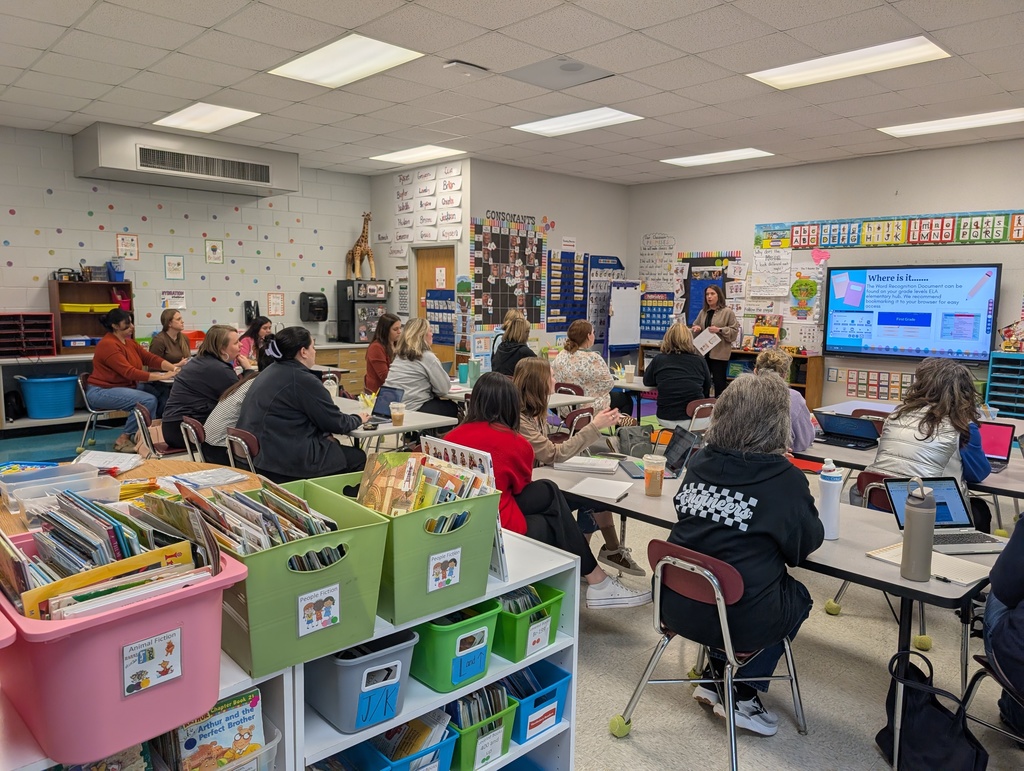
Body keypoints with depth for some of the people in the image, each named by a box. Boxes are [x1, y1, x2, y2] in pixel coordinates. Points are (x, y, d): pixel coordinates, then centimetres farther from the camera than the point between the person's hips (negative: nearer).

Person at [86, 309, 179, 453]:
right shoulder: (108, 345, -21)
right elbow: (130, 372, -29)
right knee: (148, 400, -27)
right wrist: (162, 376, -32)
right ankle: (124, 439, -14)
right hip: (102, 391, -9)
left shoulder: (129, 342, 8)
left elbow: (150, 358, 2)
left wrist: (173, 368, -15)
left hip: (126, 386, 9)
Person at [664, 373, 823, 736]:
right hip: (738, 622, -4)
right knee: (799, 596, 25)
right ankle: (742, 695, 20)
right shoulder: (784, 479, -15)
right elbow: (808, 543, -1)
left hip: (678, 608, 5)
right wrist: (802, 504, 17)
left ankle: (714, 675, 30)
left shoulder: (700, 462, -1)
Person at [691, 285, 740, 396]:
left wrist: (720, 330, -18)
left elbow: (735, 331, -6)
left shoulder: (727, 312, -3)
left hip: (719, 353, -5)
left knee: (719, 381, 0)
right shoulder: (703, 312, 12)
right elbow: (694, 327, 18)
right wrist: (696, 329, -4)